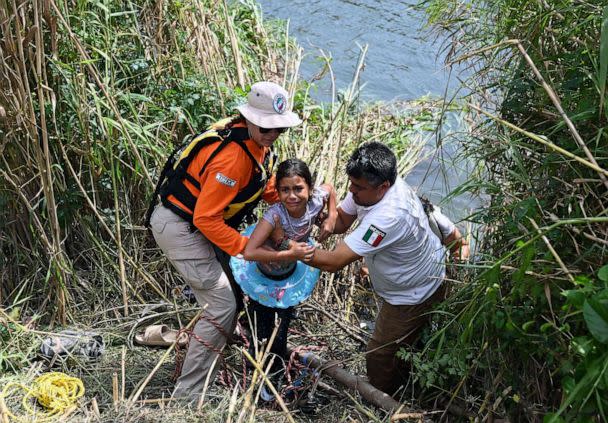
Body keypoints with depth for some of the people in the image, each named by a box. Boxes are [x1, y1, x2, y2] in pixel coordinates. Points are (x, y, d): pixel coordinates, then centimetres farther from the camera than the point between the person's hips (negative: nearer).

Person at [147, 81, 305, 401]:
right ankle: (186, 396, -3)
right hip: (179, 227, -10)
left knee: (234, 289, 21)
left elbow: (268, 187, 11)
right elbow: (206, 219, -30)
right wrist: (246, 247, -26)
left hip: (198, 223, 10)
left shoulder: (257, 142, -2)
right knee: (223, 305, -12)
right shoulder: (233, 156, -32)